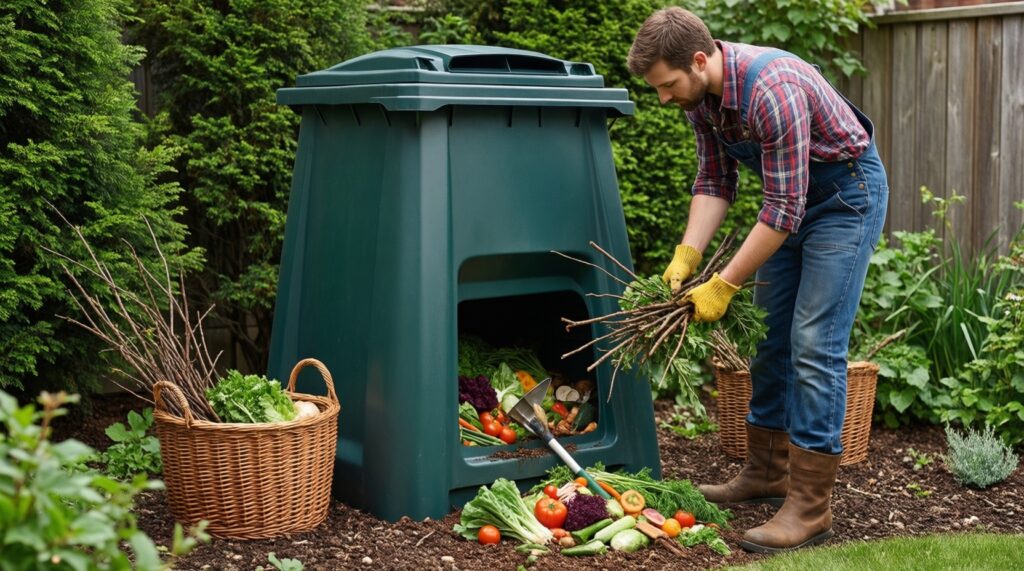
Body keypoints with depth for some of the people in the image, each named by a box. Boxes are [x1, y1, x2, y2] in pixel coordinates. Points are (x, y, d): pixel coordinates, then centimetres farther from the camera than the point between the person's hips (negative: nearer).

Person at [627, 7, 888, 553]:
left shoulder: (772, 91, -34)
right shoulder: (700, 94, -7)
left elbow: (783, 208, -32)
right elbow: (714, 181, 1)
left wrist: (724, 286, -27)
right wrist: (686, 256, -12)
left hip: (847, 195, -8)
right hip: (792, 195, 9)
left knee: (814, 345, -12)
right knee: (771, 337, 11)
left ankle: (809, 507, -8)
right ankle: (766, 472, 23)